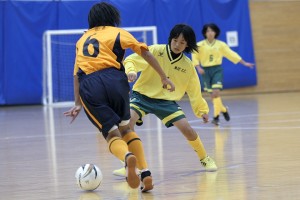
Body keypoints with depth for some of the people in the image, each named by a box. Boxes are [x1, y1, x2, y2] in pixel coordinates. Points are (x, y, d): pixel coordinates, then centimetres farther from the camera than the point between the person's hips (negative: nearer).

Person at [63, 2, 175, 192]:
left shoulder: (83, 39, 29)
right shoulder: (118, 33, 19)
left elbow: (77, 74, 27)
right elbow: (145, 52, 11)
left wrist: (78, 103, 30)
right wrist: (163, 77, 15)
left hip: (88, 86, 1)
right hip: (114, 79, -1)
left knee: (112, 134, -1)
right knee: (126, 129, 19)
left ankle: (128, 157, -37)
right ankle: (145, 173, 3)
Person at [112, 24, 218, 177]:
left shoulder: (187, 65, 0)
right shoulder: (156, 51, -11)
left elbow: (194, 90, 13)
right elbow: (130, 60, -12)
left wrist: (202, 110, 15)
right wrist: (131, 71, -33)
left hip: (166, 101, 2)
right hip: (142, 95, -2)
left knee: (187, 129, -12)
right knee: (128, 120, -29)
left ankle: (205, 159, 17)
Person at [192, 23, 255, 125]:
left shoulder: (221, 44, 1)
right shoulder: (200, 45, -2)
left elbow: (231, 54, 4)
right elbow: (195, 57, 1)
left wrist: (244, 63, 2)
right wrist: (198, 67, -16)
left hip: (217, 69, -1)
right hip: (206, 71, 1)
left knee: (216, 92, -17)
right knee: (212, 95, 5)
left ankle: (216, 116, -9)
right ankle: (223, 109, 32)